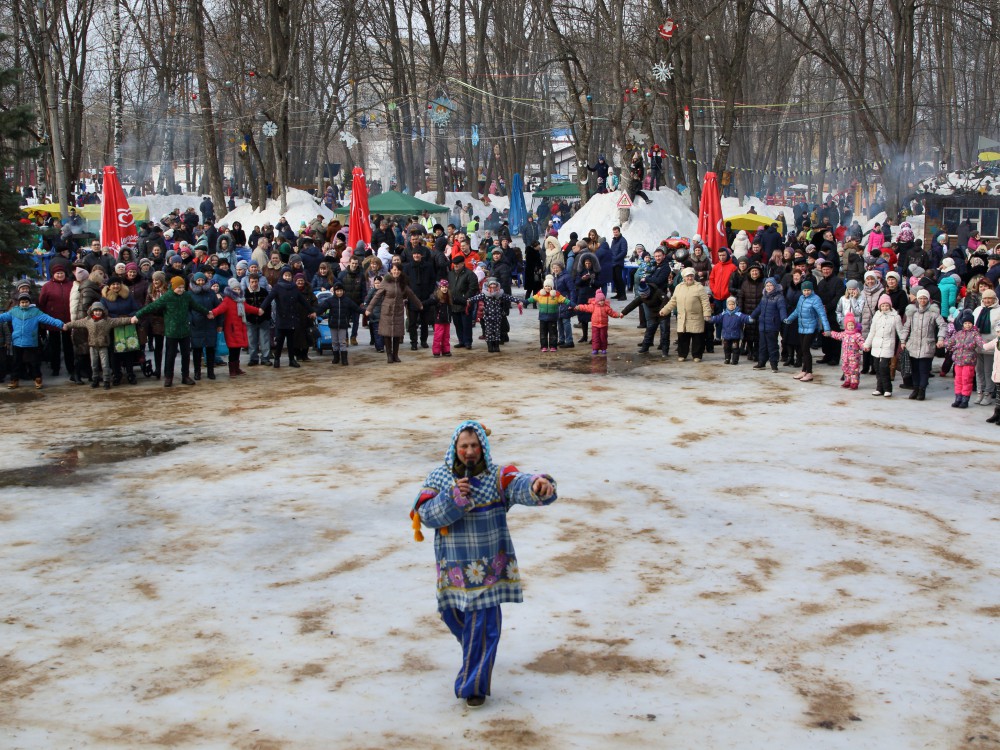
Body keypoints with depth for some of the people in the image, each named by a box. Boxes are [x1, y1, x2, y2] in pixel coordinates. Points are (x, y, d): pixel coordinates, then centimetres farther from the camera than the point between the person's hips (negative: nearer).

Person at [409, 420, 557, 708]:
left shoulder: (497, 477, -8)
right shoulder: (438, 478, -1)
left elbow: (520, 485, -28)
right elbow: (425, 514, -9)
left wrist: (539, 485, -51)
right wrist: (453, 499, -24)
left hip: (488, 566, -3)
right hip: (454, 566, 3)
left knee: (483, 625, -4)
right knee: (453, 614, 17)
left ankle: (474, 684, 9)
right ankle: (476, 653, 49)